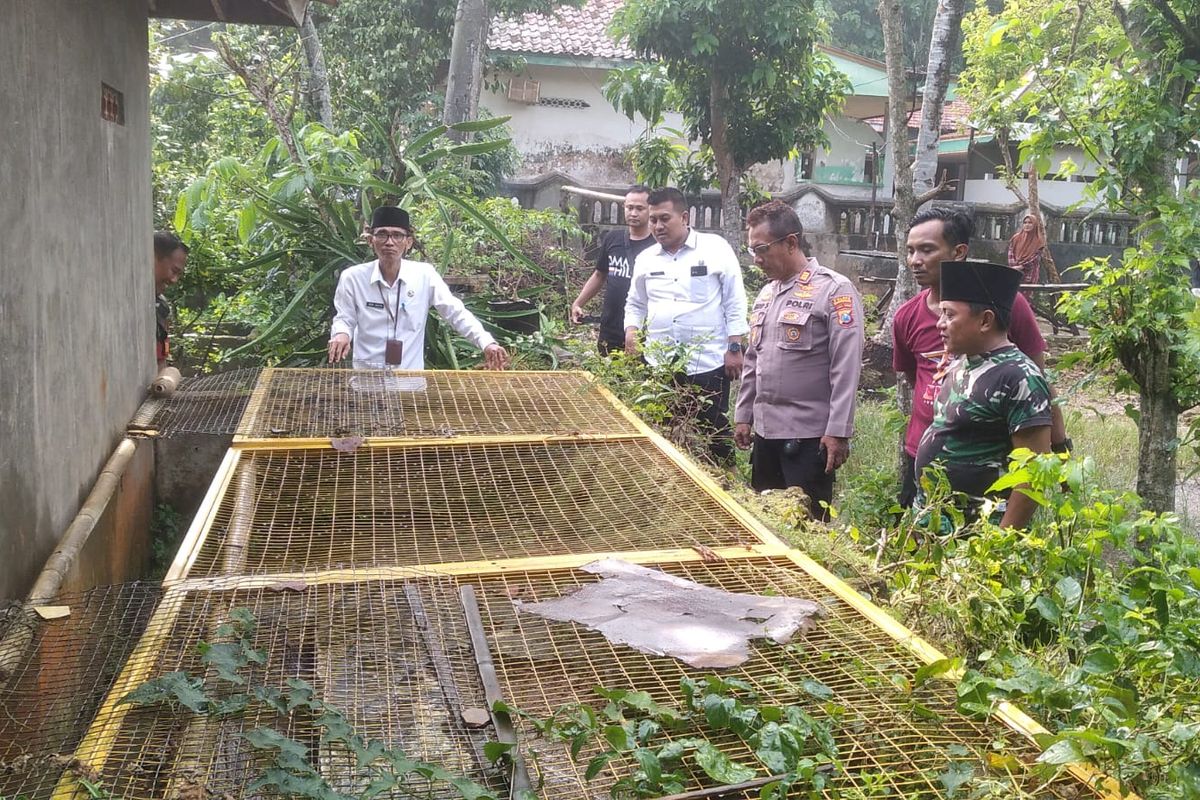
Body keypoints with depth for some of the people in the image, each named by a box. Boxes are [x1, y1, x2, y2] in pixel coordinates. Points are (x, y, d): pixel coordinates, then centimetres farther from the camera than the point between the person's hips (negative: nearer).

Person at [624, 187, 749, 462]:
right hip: (659, 366, 4)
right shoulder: (645, 259, 9)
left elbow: (735, 303, -4)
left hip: (709, 365, -4)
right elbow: (636, 304, 18)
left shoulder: (716, 248, -4)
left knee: (714, 435, 4)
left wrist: (735, 348, -8)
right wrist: (631, 330, -1)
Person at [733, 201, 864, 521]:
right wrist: (743, 415, 18)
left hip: (809, 435, -7)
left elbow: (846, 368, -15)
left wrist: (838, 432, -18)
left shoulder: (834, 290, -10)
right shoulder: (766, 293, 14)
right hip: (765, 430, 7)